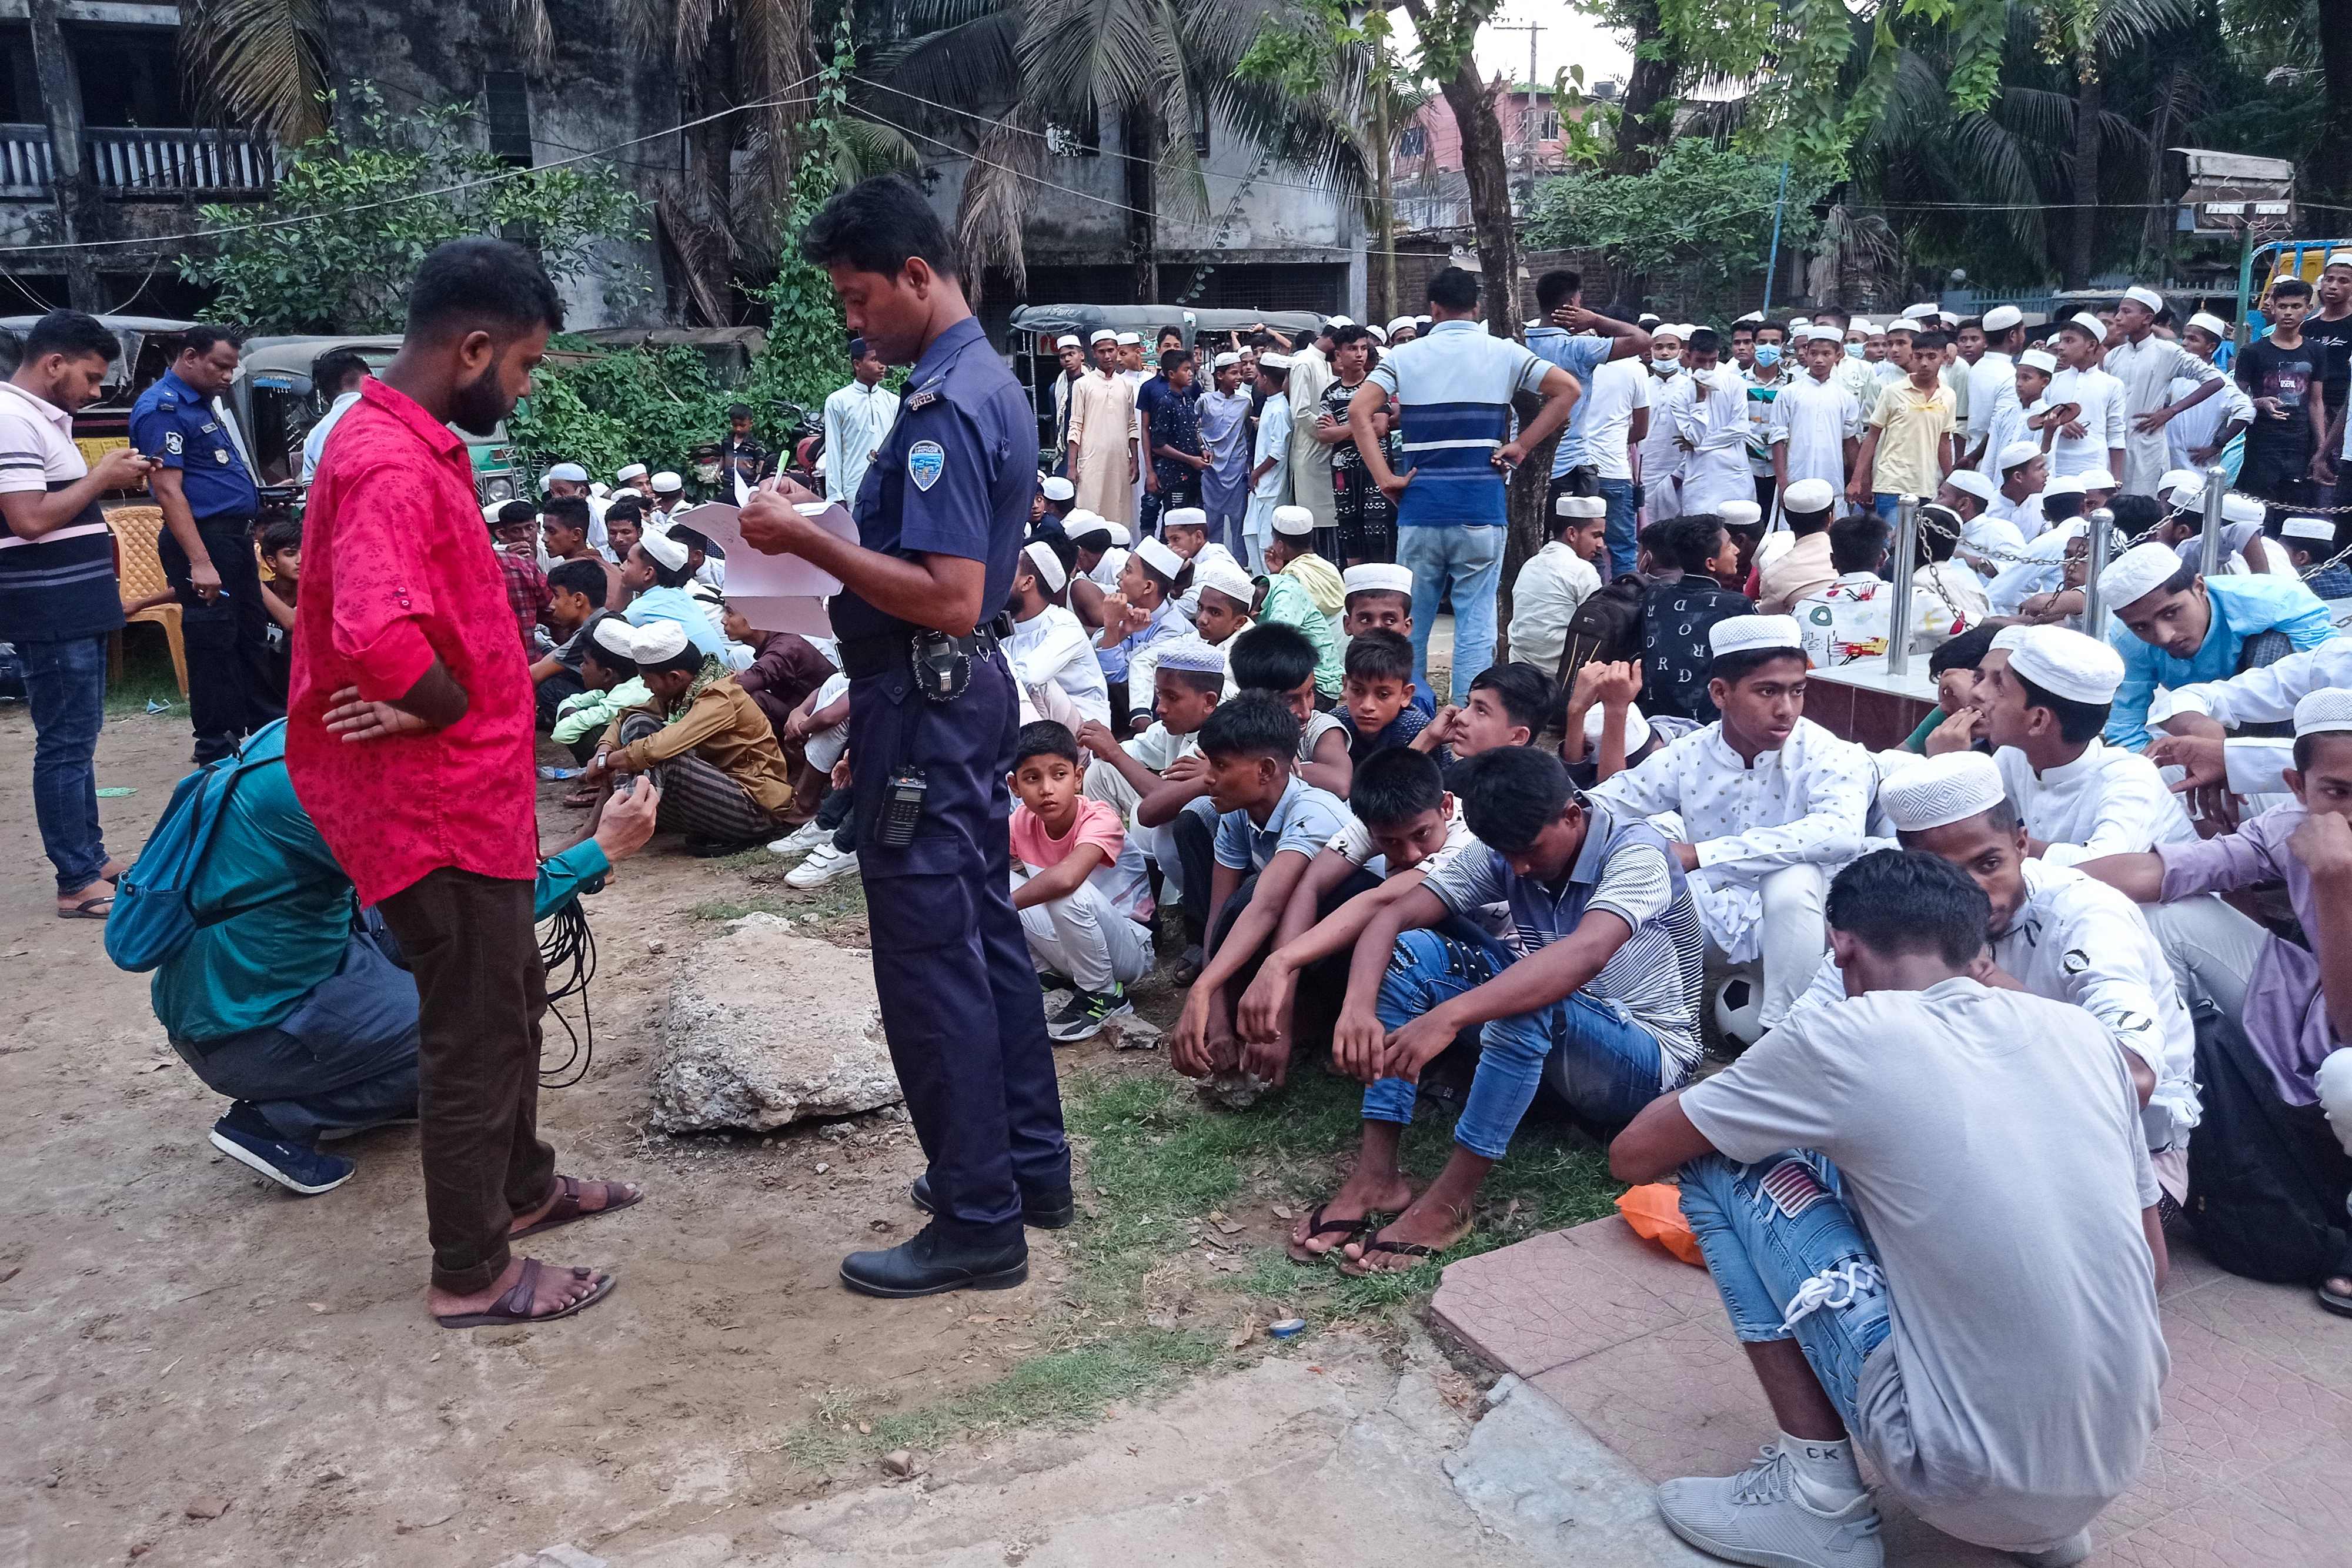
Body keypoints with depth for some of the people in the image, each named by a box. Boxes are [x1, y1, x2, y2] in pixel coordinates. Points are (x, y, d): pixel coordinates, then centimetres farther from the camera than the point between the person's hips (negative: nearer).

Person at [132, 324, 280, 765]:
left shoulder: (204, 401, 15)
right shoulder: (162, 408, -14)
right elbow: (169, 490, -21)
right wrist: (199, 562, -27)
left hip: (235, 535, 10)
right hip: (204, 538, -10)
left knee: (252, 632, 17)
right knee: (213, 641, -3)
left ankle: (264, 725, 29)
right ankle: (216, 746, 4)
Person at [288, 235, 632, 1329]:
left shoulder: (414, 447, 11)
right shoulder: (391, 466, -22)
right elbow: (381, 638, -37)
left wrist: (471, 712, 7)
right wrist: (452, 711, -19)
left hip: (464, 793, 10)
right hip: (434, 802, -10)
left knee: (511, 998, 23)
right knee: (474, 1030, 2)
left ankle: (520, 1184, 42)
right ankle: (472, 1275, 16)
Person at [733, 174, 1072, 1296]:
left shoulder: (944, 408, -20)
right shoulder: (991, 384, 12)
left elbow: (949, 601, -28)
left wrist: (811, 542, -21)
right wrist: (822, 529, 12)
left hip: (925, 711, -11)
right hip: (971, 694, 11)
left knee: (930, 963, -2)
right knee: (985, 931, 18)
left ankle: (979, 1224, 9)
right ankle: (1031, 1162, 31)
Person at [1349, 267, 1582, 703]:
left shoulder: (1405, 356, 5)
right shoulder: (1504, 353, 4)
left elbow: (1359, 410, -6)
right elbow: (1568, 389, -1)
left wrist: (1385, 479, -5)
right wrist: (1521, 446, 0)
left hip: (1420, 504, 1)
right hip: (1481, 506, -1)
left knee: (1411, 615, 10)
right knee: (1475, 616, 2)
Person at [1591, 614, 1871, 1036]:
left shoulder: (1828, 755, -17)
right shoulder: (1687, 757, -6)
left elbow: (1842, 831, -38)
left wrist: (1701, 854, -40)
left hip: (1794, 923, -4)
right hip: (1714, 920, 4)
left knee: (1793, 877, -35)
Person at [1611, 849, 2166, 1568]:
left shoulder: (1848, 1035, -11)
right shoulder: (2080, 1030, 5)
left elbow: (1633, 1157, 0)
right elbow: (2153, 1264, 15)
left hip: (1973, 1481, -6)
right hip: (2117, 1461, 6)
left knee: (1723, 1167, 2)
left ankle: (1818, 1499, 6)